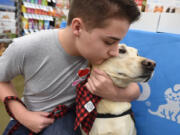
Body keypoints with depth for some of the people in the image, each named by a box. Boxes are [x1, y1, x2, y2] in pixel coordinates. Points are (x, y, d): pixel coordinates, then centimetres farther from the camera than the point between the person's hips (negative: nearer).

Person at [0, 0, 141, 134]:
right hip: (31, 116, 1)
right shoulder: (24, 48, -27)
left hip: (68, 115, 0)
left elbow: (135, 90, -11)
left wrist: (114, 94, -32)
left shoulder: (98, 53, -22)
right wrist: (23, 115, -17)